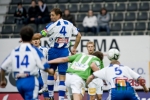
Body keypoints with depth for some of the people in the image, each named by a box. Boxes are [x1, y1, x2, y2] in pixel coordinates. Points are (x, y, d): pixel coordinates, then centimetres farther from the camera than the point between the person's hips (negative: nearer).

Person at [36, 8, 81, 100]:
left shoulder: (53, 25, -7)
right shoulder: (69, 24, 6)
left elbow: (40, 35, -7)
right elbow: (79, 35, 11)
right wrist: (74, 48, 16)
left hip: (54, 51, -2)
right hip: (65, 52, 2)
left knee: (51, 72, 19)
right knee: (62, 76, 0)